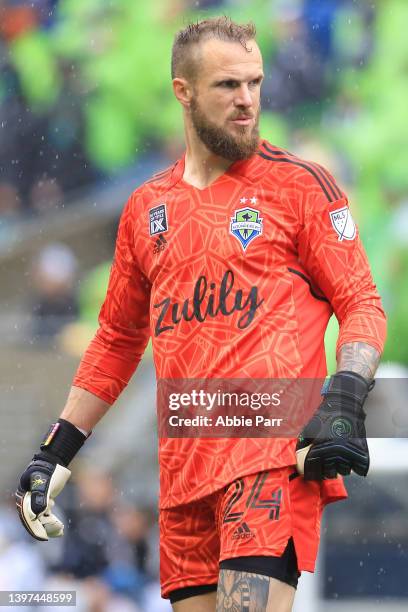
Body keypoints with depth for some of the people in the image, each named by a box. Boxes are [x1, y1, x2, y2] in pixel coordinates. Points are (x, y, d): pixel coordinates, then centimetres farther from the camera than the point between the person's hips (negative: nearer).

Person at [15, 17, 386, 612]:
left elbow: (361, 304, 2)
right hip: (183, 465, 5)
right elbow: (117, 339, 25)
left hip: (275, 449, -5)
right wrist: (55, 453, 22)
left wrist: (345, 398, -16)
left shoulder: (299, 184, 3)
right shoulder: (147, 207, 17)